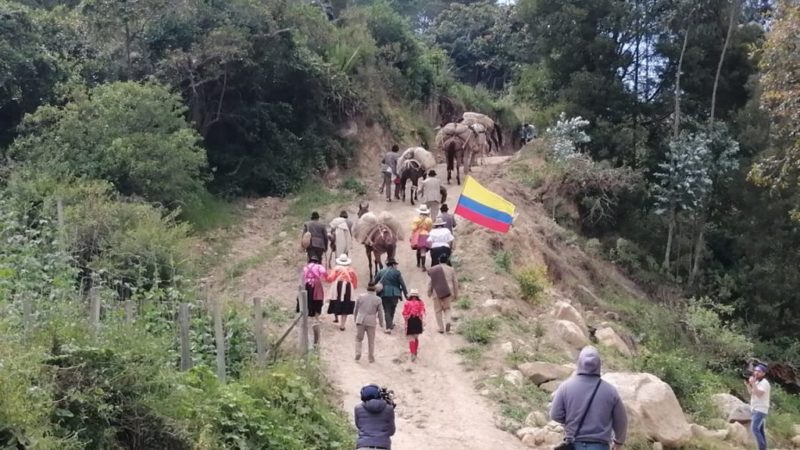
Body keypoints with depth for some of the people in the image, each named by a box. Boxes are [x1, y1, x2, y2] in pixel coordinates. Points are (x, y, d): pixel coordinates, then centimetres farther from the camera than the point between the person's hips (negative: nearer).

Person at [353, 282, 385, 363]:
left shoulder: (360, 297, -1)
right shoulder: (378, 299, -3)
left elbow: (356, 309, 5)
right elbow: (380, 313, 1)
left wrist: (355, 319, 21)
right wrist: (382, 323, 15)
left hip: (360, 320, 0)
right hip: (371, 322, 0)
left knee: (359, 338, 14)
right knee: (371, 341, 10)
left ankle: (358, 353, -2)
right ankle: (371, 357, 15)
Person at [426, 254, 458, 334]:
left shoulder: (433, 270, 0)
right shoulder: (451, 269, 5)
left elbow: (430, 282, -1)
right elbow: (455, 282, 6)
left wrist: (429, 293, 9)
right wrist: (456, 295, 13)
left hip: (437, 293, -2)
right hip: (448, 292, 2)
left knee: (438, 310, 8)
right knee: (447, 309, 16)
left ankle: (441, 328, 5)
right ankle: (447, 321, -10)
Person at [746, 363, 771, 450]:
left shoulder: (764, 383, -13)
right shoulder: (757, 382, 17)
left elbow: (759, 394, -25)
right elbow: (751, 393, 19)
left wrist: (753, 383, -29)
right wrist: (748, 385, 4)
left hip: (761, 409, -10)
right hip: (757, 409, 10)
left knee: (754, 428, -19)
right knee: (760, 430, 10)